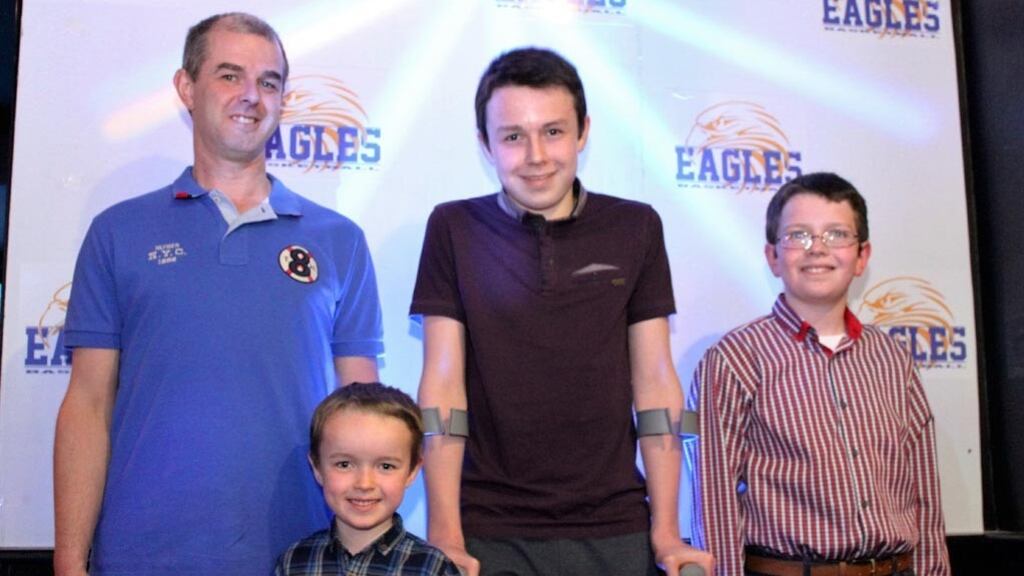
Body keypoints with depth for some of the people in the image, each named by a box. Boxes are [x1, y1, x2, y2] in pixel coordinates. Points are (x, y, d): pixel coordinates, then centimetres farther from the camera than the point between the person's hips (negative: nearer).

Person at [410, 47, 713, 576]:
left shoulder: (636, 228, 0)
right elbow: (443, 383, -5)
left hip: (614, 527, 1)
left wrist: (666, 531, -1)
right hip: (490, 530, -1)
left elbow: (654, 380, 1)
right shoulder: (454, 229, -3)